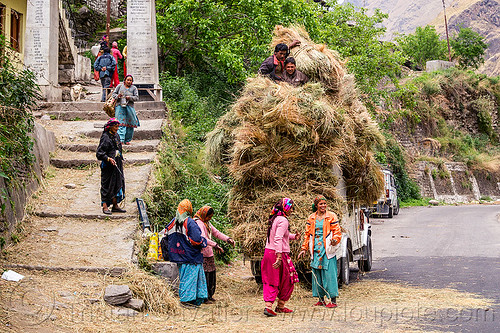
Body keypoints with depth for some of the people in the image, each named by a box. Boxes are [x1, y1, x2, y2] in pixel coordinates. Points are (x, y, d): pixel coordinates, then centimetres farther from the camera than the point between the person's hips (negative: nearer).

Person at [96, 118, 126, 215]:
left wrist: (121, 160, 22)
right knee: (106, 185, -3)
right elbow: (99, 153, -15)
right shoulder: (105, 137, -13)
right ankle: (105, 207, 3)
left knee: (118, 184, 9)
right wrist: (108, 159, -26)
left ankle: (115, 206, 17)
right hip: (108, 166, -8)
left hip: (117, 165, 8)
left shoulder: (116, 136, 13)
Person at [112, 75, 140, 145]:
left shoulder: (134, 88, 10)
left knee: (130, 124, 0)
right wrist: (117, 96, -8)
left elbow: (137, 97, 3)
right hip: (120, 106, -1)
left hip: (129, 107, 1)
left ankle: (127, 140, 11)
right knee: (121, 123, -11)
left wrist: (130, 97, -14)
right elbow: (113, 94, 13)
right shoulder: (120, 86, 11)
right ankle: (121, 140, -17)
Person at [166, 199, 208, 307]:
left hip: (179, 256, 7)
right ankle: (186, 300, -1)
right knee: (190, 277, -1)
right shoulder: (190, 223, -17)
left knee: (184, 277, 15)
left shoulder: (173, 222, 4)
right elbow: (197, 239, -21)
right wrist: (203, 242, -2)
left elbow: (168, 237, 12)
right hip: (191, 257, -7)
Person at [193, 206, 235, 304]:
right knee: (204, 275, -7)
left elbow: (216, 232, 20)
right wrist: (215, 245, -34)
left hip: (209, 254, 9)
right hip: (202, 254, -9)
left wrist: (228, 239, 6)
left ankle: (209, 296, 21)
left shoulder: (207, 223, 17)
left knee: (211, 275, 12)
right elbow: (203, 238, -27)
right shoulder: (198, 223, -15)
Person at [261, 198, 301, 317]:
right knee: (287, 281, 8)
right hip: (280, 253, -8)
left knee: (270, 281, 7)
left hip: (268, 252, 8)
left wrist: (293, 236, 26)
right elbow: (278, 238, -25)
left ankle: (268, 306, -4)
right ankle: (280, 307, 16)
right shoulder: (283, 220, -15)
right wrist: (279, 257, -29)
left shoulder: (274, 219, 13)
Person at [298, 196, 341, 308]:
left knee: (329, 273, -8)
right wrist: (304, 248, 13)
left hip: (328, 250, -4)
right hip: (315, 250, 4)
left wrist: (335, 240, -22)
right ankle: (321, 300, 16)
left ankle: (333, 300, -5)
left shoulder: (332, 216, 1)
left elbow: (337, 232, -1)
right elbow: (308, 234, 17)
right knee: (317, 274, 6)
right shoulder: (311, 218, 12)